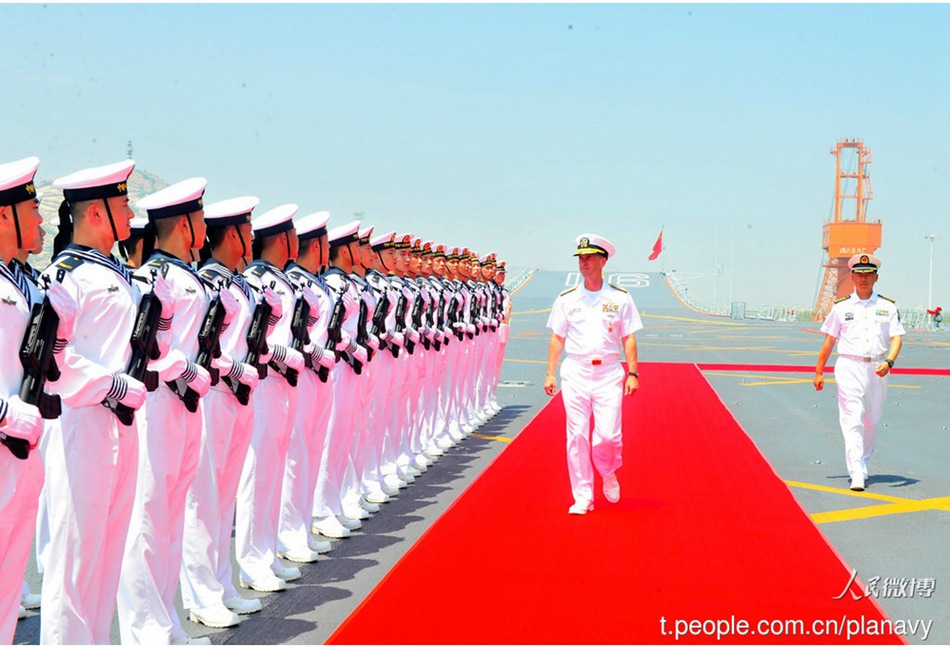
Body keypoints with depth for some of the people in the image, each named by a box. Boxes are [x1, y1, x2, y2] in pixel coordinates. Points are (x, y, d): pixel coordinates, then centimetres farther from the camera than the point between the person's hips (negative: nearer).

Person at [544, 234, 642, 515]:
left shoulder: (620, 297, 4)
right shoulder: (566, 298, 6)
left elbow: (628, 338, 5)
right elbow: (557, 338, 8)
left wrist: (632, 373, -3)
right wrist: (550, 373, 2)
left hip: (609, 373, -1)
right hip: (575, 372, 1)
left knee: (608, 435, -9)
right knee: (577, 436, 0)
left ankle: (608, 473, 24)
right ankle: (582, 497, 9)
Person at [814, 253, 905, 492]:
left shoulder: (888, 307, 7)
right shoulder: (841, 307, 5)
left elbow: (896, 338, -1)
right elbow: (829, 340, 9)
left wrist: (888, 361, -19)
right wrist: (819, 372, 7)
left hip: (878, 369, 2)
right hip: (849, 367, -2)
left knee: (872, 421, 10)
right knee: (852, 419, -11)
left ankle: (861, 463, 30)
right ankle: (857, 474, -16)